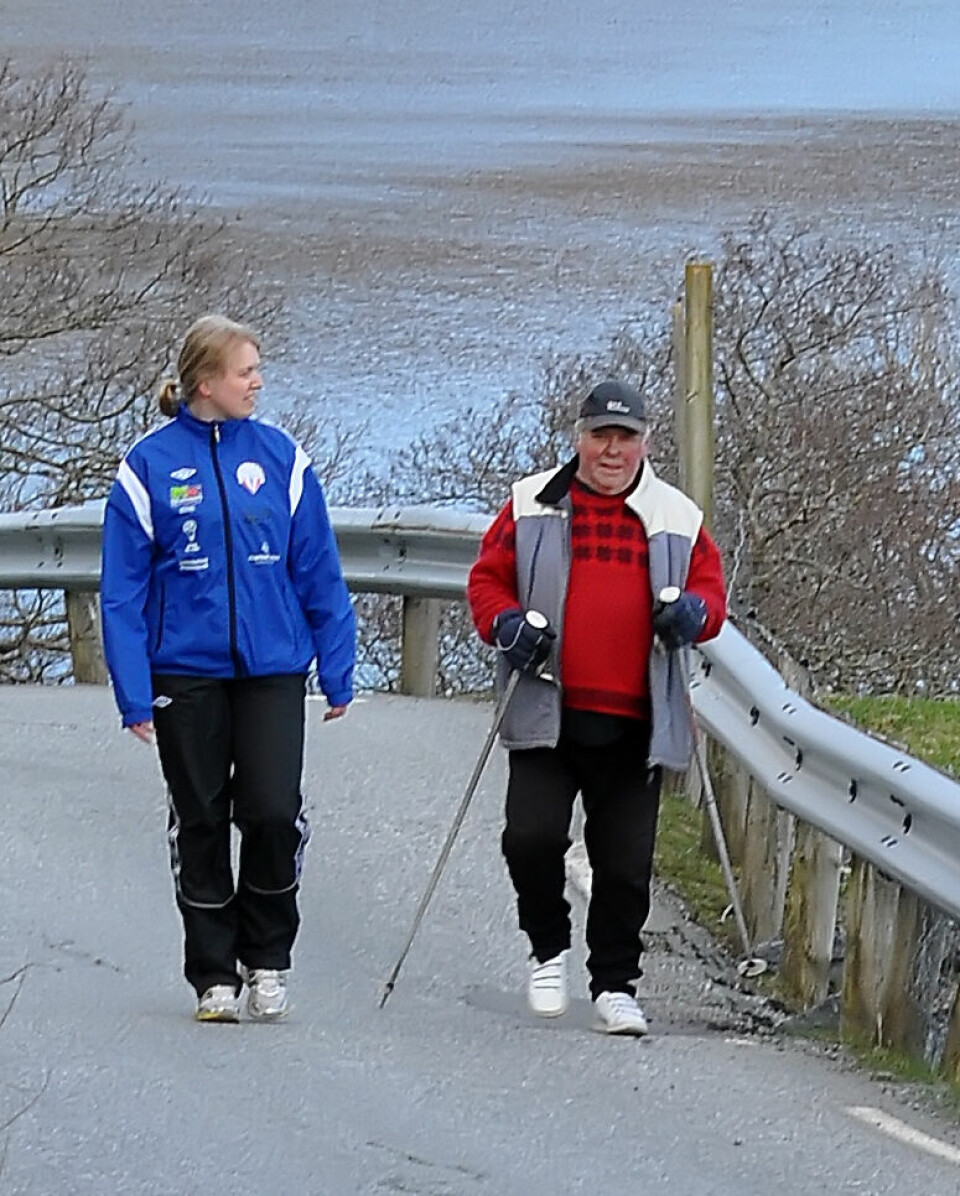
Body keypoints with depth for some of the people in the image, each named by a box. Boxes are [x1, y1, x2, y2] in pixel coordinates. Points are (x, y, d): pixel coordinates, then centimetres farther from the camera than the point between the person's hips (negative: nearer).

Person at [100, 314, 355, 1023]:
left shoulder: (280, 458, 2)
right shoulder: (151, 466, -3)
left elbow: (319, 573, 6)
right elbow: (124, 588, -2)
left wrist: (338, 672, 4)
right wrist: (134, 694, -7)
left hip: (272, 669, 1)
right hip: (186, 673, 0)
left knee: (274, 813, -10)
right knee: (201, 824, 8)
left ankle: (268, 960, 11)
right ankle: (215, 977, 19)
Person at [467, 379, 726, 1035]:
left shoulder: (677, 517, 10)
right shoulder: (533, 506, 7)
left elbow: (711, 590, 13)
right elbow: (488, 579, 10)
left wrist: (695, 612, -10)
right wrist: (505, 624, -10)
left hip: (635, 723, 1)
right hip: (547, 714, -1)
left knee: (626, 863, 3)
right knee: (531, 837, -14)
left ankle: (616, 986, 17)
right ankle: (549, 950, 12)